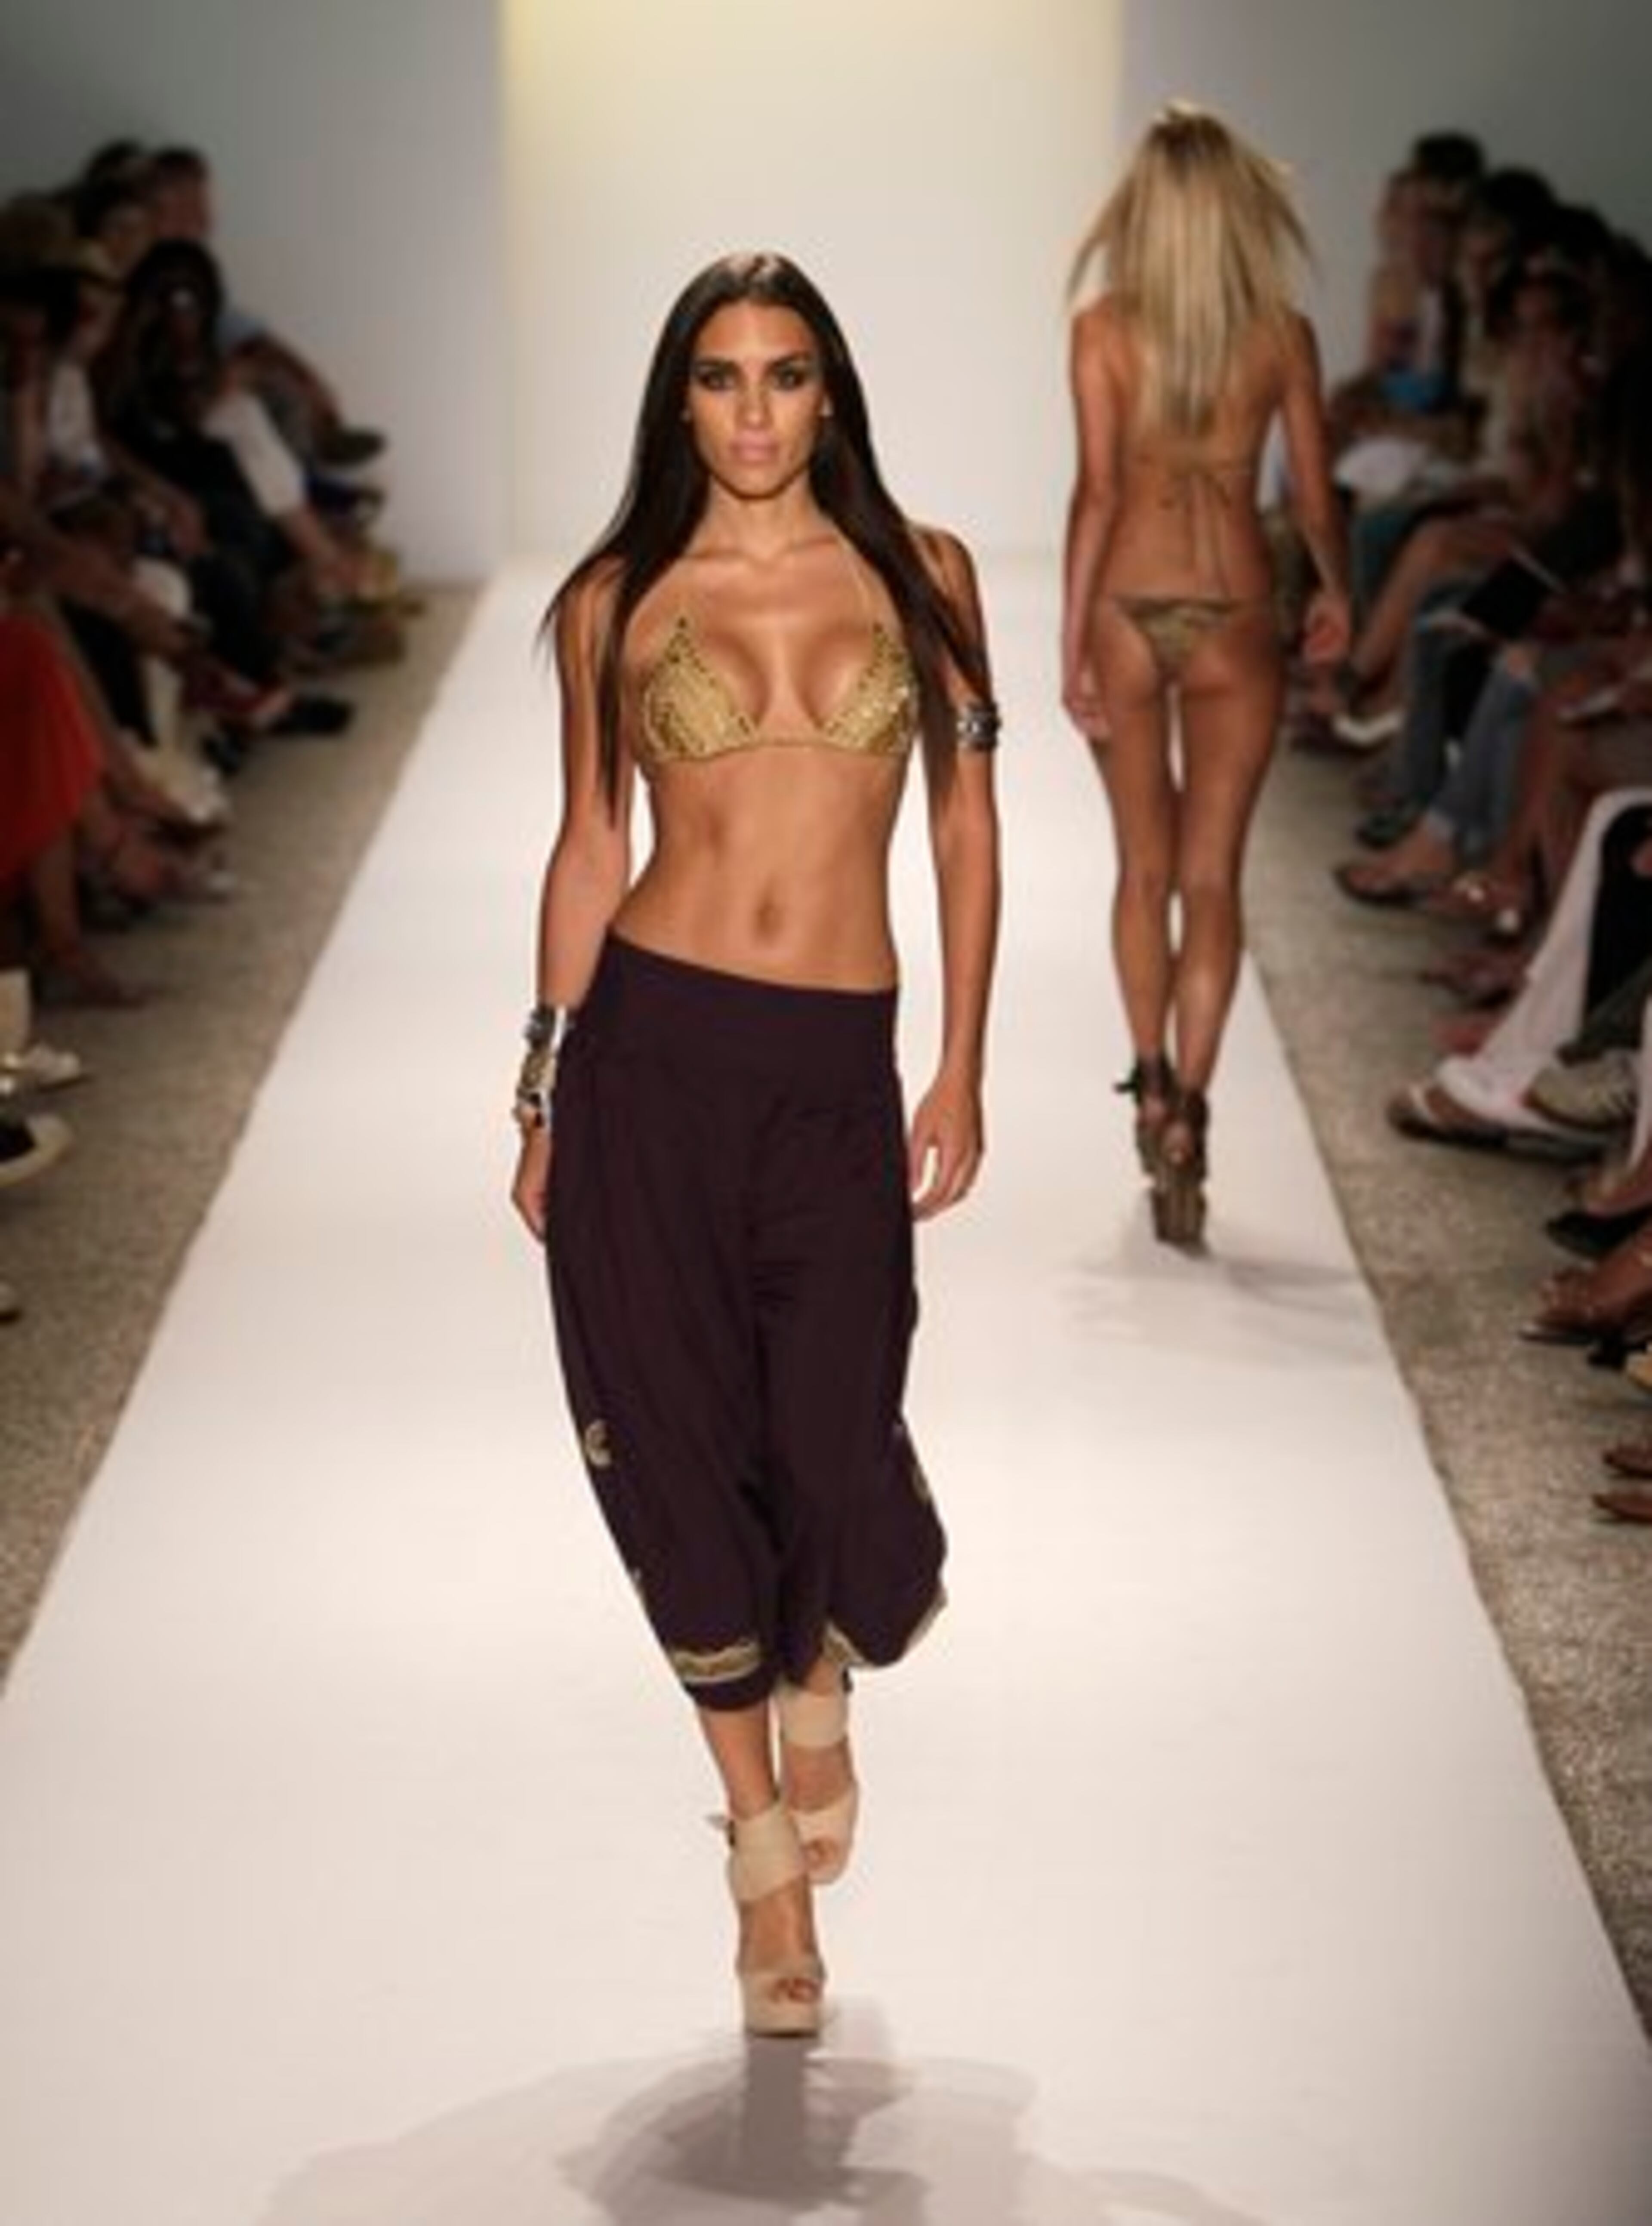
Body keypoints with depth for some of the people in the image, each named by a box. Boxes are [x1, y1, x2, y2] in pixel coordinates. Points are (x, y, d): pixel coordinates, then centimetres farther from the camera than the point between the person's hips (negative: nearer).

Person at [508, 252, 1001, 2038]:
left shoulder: (921, 577, 5)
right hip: (650, 1046, 0)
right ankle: (764, 1836, 22)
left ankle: (819, 1675, 31)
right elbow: (587, 847, 8)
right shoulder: (616, 603, 4)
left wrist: (962, 1068, 3)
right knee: (679, 1442, 4)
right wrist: (543, 1092, 7)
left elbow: (965, 826, 7)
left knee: (834, 1441, -7)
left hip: (837, 1069, 0)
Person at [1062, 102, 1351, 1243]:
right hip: (1236, 613, -1)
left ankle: (1153, 1086, 27)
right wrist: (1337, 593, 21)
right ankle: (1186, 1112, -9)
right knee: (1212, 878, 2)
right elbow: (1315, 496, 2)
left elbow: (1097, 491, -11)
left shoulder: (1105, 330, -7)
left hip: (1129, 610, 1)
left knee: (1146, 868, 18)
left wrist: (1073, 643, -8)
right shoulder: (1283, 335, -4)